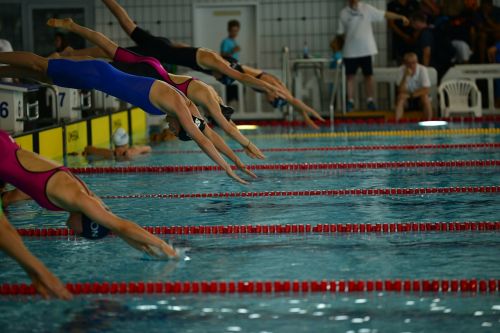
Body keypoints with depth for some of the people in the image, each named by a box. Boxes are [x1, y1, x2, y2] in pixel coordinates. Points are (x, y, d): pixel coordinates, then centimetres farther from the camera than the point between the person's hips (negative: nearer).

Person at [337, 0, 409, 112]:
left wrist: (400, 17, -9)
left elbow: (384, 14, -2)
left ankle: (370, 100, 11)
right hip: (350, 51, 0)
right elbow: (341, 32, 7)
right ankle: (350, 101, 9)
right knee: (350, 76, 3)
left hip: (366, 49, 0)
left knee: (368, 75, 4)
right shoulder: (344, 13, 2)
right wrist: (347, 40, -5)